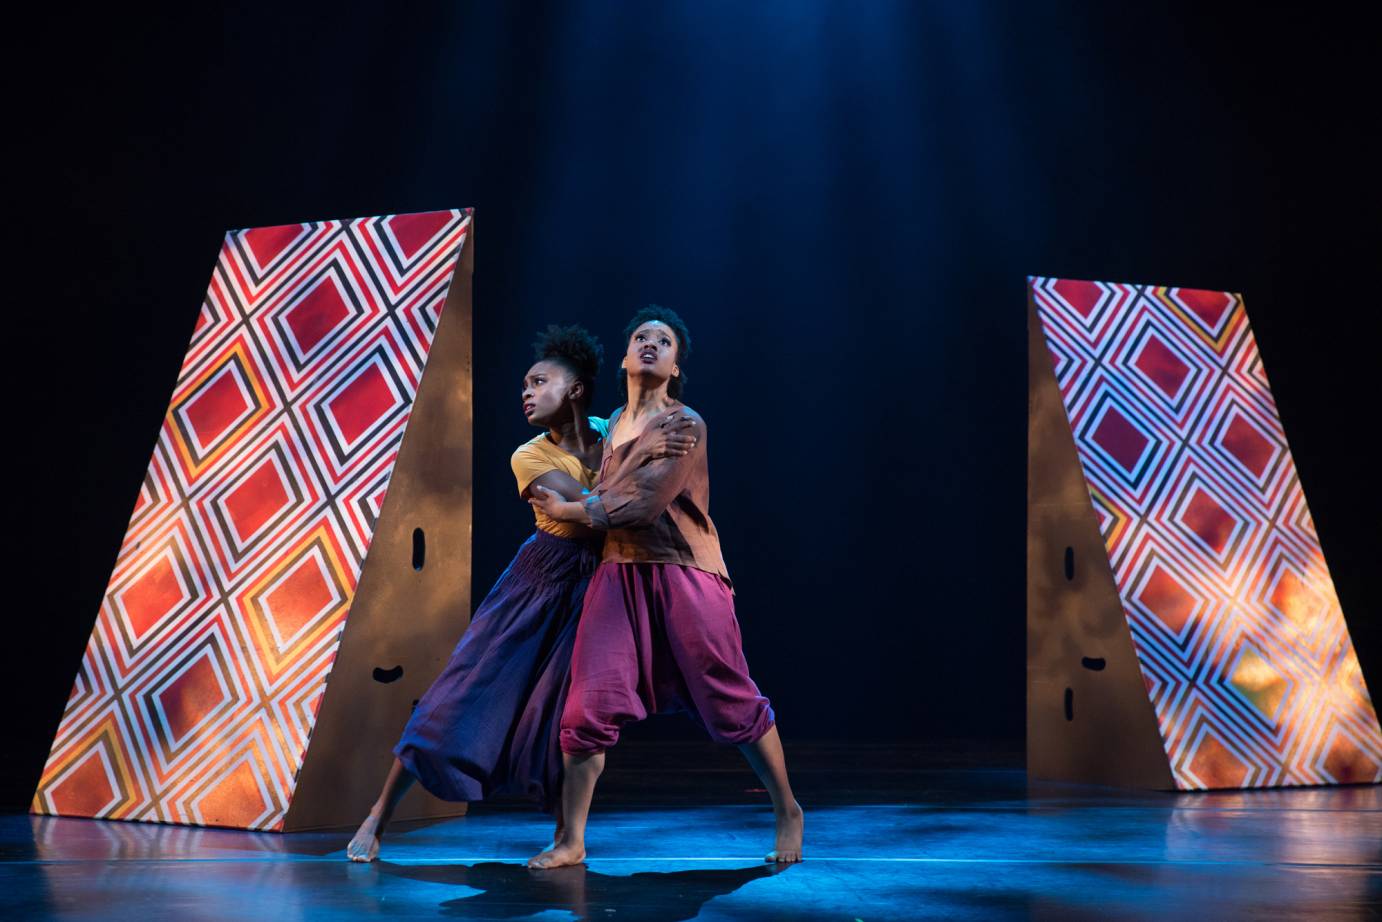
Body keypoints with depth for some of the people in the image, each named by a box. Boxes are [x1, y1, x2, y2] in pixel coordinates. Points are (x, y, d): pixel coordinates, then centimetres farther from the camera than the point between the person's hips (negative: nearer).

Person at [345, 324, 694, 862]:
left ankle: (565, 838, 12)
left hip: (590, 592, 2)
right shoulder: (529, 457, -10)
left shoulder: (612, 433, 1)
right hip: (536, 581, -2)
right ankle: (379, 818, 9)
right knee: (463, 694, -1)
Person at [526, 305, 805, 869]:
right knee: (589, 707, -6)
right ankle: (571, 841, 3)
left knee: (733, 705, 1)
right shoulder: (613, 424, 15)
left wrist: (566, 510, -5)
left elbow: (640, 507, -15)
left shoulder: (685, 425, -7)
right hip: (619, 573, 5)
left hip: (684, 574, -5)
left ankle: (788, 813, 21)